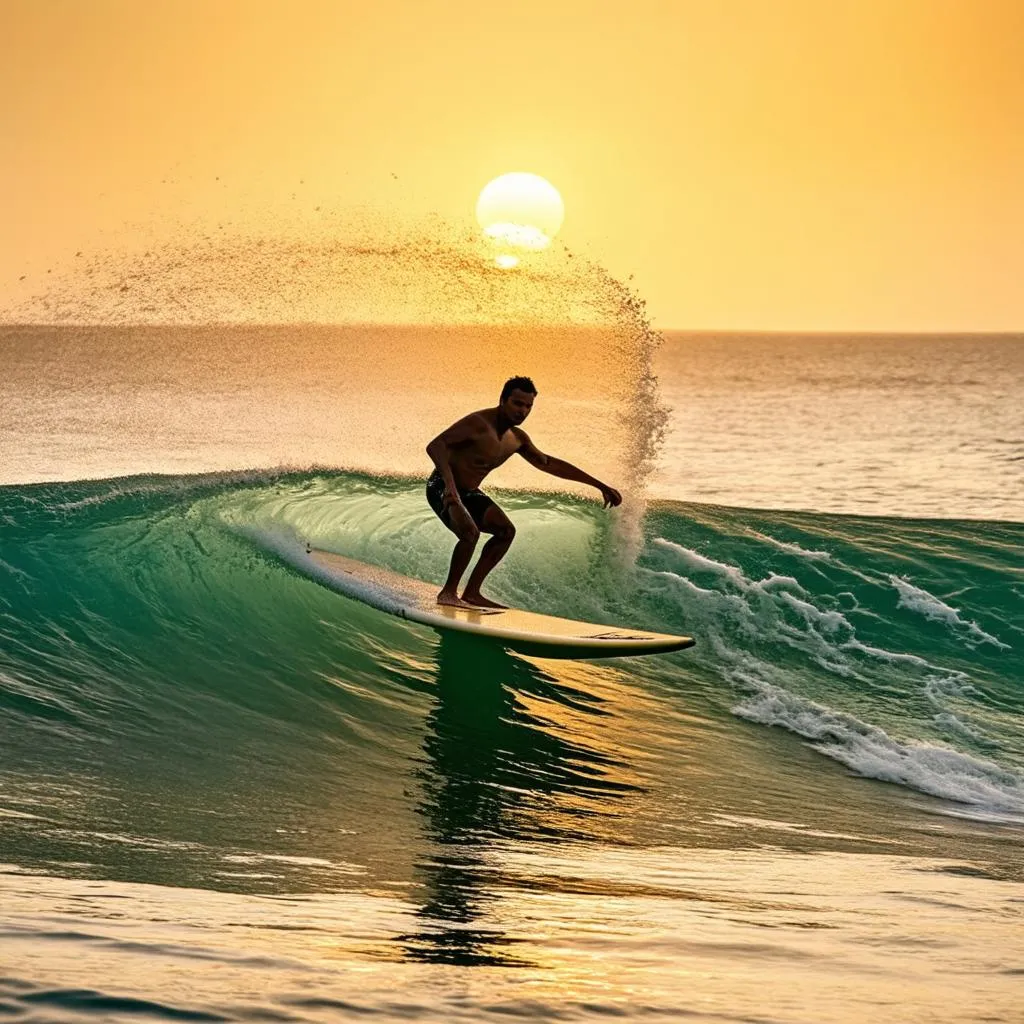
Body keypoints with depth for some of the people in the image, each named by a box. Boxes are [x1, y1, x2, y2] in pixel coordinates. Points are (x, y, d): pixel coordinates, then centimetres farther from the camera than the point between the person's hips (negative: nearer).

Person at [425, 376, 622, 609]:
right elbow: (435, 446, -34)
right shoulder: (478, 423, -24)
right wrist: (450, 484, -48)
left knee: (506, 530, 8)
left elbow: (550, 464, 15)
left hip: (469, 492, 9)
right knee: (470, 532, -30)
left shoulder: (517, 439, 3)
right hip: (443, 488, -9)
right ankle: (448, 593, -12)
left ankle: (472, 592, 9)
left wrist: (599, 485, 15)